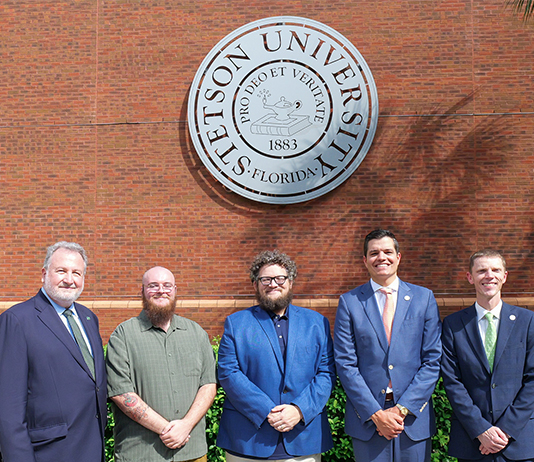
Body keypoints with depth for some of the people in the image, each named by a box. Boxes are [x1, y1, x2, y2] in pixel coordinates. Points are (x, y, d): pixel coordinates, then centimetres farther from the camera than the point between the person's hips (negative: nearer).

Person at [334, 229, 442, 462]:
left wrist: (403, 408, -9)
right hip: (367, 420, 0)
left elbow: (433, 360, -1)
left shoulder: (424, 298, 3)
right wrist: (376, 414, -10)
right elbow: (345, 364, -3)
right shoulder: (349, 302, 1)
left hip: (414, 417, 1)